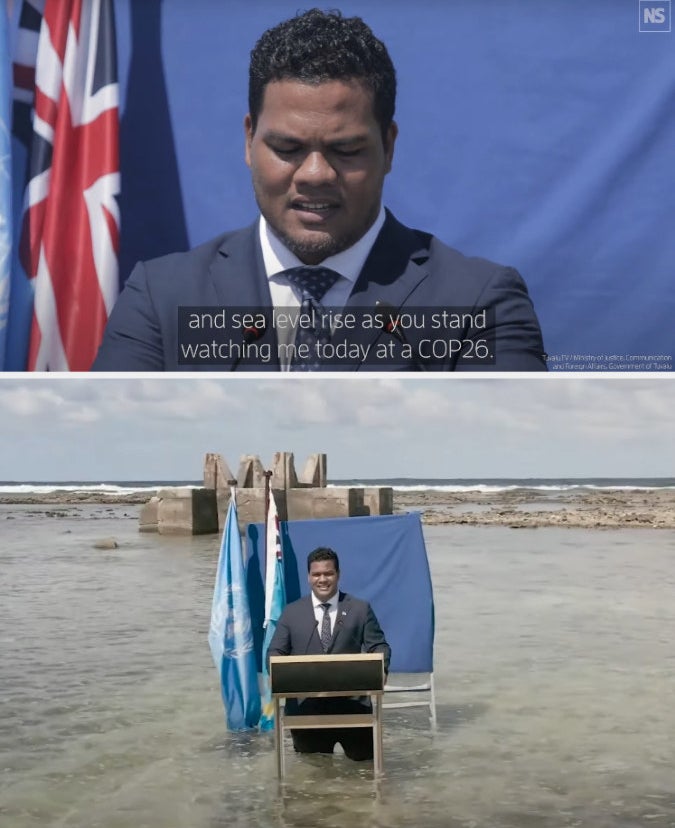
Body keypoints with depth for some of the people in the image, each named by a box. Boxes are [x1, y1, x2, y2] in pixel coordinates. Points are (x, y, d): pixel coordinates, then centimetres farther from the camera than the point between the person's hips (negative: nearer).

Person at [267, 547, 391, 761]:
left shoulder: (360, 609, 4)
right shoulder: (291, 612, 6)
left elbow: (379, 646, 1)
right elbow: (276, 652, 5)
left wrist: (380, 671, -20)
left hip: (350, 699, 0)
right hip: (305, 702, 1)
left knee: (362, 754, 4)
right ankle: (322, 743, 43)